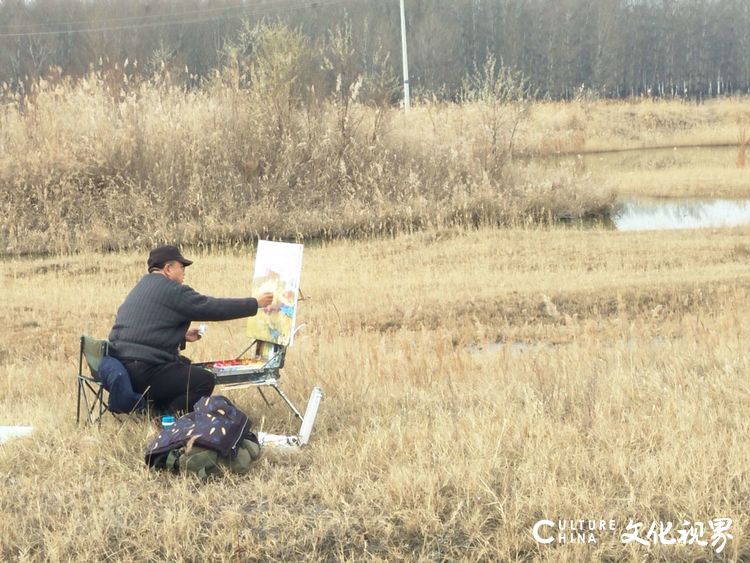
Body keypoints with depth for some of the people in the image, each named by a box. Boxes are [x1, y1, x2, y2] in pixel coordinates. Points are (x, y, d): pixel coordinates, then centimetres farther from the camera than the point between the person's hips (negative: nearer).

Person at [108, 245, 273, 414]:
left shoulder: (142, 287, 19)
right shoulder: (173, 291, -11)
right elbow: (214, 308, -9)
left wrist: (182, 336, 21)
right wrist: (255, 303, 0)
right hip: (143, 372, -10)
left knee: (184, 364, 29)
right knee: (205, 380, -4)